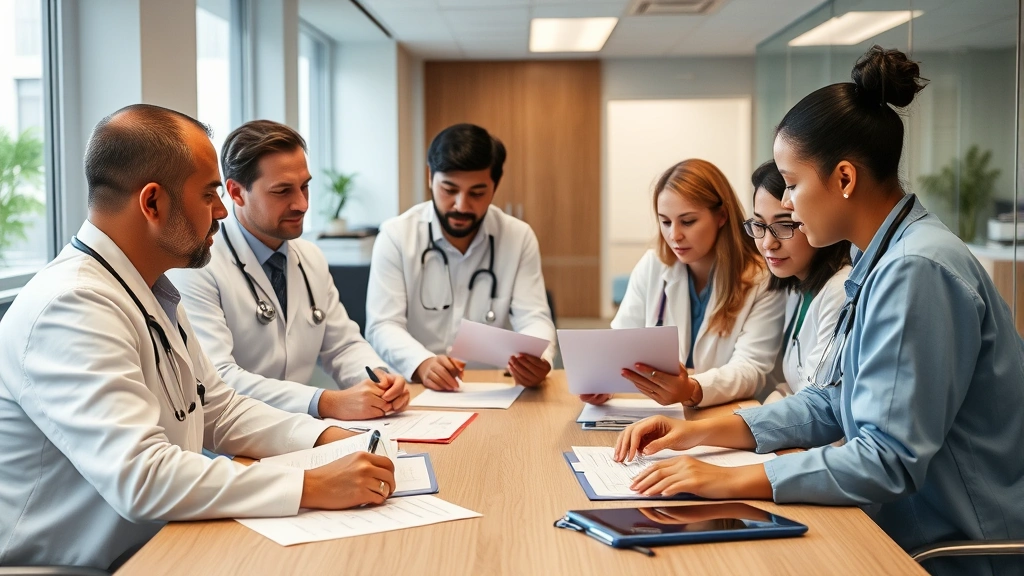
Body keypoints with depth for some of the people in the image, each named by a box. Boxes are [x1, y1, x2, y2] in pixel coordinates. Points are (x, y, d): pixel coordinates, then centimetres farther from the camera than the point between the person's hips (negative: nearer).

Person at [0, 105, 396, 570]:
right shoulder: (71, 306, -21)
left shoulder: (155, 294, 9)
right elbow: (140, 477, -29)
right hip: (90, 564, -8)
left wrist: (330, 438, 1)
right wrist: (313, 486, -27)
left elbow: (219, 410, 15)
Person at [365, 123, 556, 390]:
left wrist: (539, 360, -28)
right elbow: (383, 326, -10)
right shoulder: (395, 236, -4)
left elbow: (533, 318, -5)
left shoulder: (519, 238, 0)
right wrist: (422, 364, -31)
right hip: (415, 389, 0)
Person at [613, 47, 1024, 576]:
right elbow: (833, 402, 11)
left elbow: (890, 458, -26)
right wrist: (703, 432, 2)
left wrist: (732, 481, -25)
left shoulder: (919, 271, -22)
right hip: (906, 531, 8)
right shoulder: (885, 260, 8)